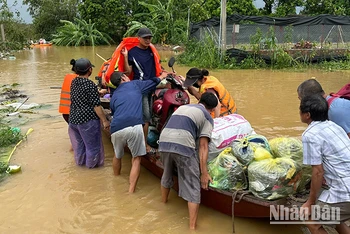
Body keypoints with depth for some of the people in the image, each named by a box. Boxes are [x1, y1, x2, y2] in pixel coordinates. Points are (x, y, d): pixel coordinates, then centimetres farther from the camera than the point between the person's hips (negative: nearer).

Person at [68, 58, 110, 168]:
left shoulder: (74, 82, 6)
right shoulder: (90, 85, -18)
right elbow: (96, 106, -18)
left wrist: (98, 92, 30)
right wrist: (105, 120, -11)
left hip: (73, 119, 8)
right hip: (87, 120, -8)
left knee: (79, 142, 23)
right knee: (92, 144, 11)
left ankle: (80, 161, 40)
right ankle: (92, 163, 26)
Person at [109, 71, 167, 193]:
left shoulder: (114, 97, 28)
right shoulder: (134, 84, 20)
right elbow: (152, 82, 33)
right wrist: (161, 77, 53)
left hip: (116, 129, 5)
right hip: (133, 126, -4)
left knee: (118, 156, 28)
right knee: (136, 159, 10)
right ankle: (131, 191, 5)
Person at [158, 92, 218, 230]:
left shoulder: (183, 107, 29)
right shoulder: (207, 117, 12)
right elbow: (202, 146, 2)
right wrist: (204, 172, 2)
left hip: (164, 142, 6)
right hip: (183, 145, -6)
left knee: (167, 174, 31)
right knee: (193, 187, 6)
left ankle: (164, 203, 53)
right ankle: (192, 227, 9)